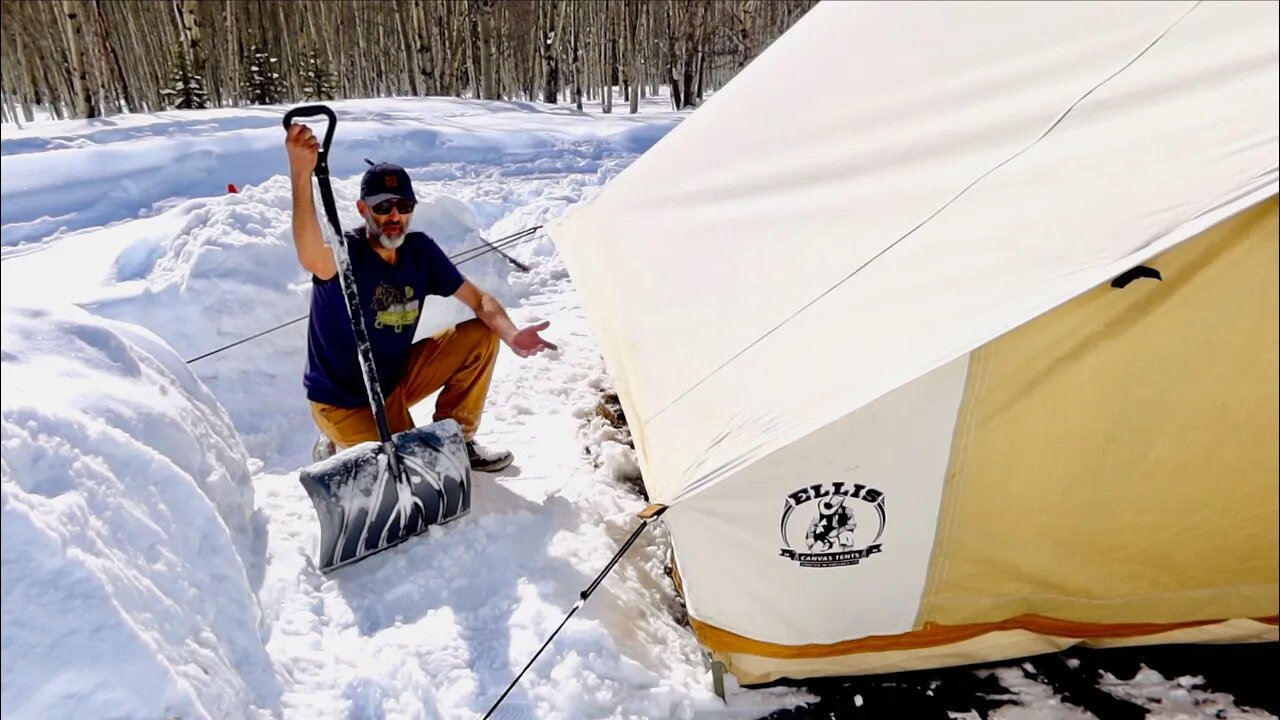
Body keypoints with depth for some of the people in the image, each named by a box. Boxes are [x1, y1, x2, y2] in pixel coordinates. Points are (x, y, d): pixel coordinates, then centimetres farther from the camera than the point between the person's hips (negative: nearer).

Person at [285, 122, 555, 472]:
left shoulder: (419, 249, -6)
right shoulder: (344, 253, -24)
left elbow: (479, 299, -4)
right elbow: (312, 260, -50)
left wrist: (511, 335, -25)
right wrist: (301, 176, -64)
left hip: (396, 378, 6)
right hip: (345, 401, -6)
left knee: (481, 337, -7)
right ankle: (338, 447, 9)